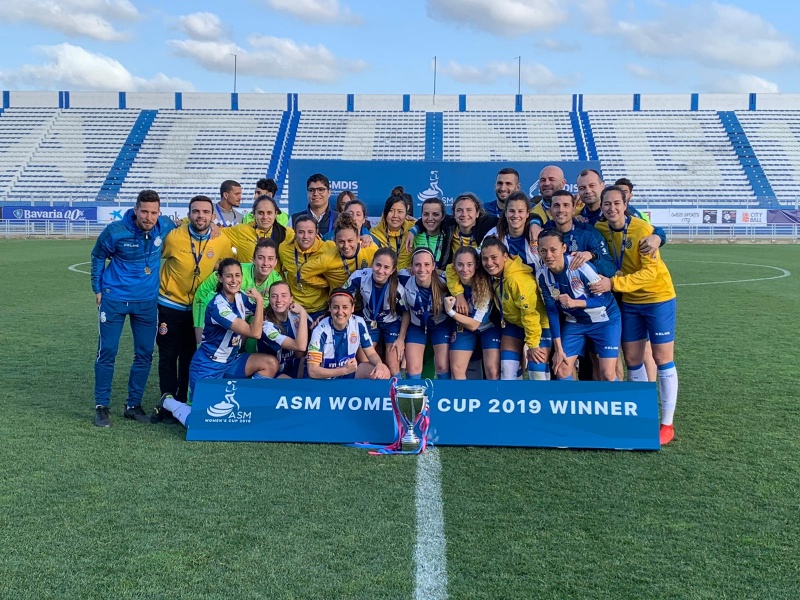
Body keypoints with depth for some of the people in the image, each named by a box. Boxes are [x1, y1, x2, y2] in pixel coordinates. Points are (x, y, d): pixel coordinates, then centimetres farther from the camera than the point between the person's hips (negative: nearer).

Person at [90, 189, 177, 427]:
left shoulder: (166, 227, -9)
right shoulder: (116, 231, -16)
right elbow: (98, 256, 1)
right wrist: (97, 289, 3)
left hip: (147, 301, 3)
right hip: (115, 298, -3)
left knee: (145, 354, 6)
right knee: (107, 352, 0)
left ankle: (133, 405, 21)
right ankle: (101, 406, 12)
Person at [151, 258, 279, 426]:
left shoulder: (240, 297, -2)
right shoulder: (218, 306, -26)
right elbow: (255, 333, -30)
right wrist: (259, 300, -25)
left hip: (230, 362, 8)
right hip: (207, 366, -7)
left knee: (270, 363, -13)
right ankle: (168, 403, 18)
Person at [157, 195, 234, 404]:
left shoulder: (222, 242, -10)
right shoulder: (173, 237, -16)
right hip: (170, 305, -2)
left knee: (191, 358, 12)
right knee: (168, 357, 3)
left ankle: (183, 402, 24)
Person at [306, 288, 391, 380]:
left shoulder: (358, 323, -11)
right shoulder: (321, 331, -23)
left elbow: (371, 353, -2)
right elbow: (312, 371, -26)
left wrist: (379, 364, -26)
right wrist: (344, 370, -35)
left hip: (351, 371, 4)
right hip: (326, 377, -4)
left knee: (383, 372, -19)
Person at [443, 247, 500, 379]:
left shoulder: (485, 284, -29)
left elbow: (474, 324, -25)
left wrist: (451, 312, -35)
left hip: (488, 327, -3)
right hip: (463, 326, 3)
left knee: (493, 370, -16)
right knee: (456, 369, -6)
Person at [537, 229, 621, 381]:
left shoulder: (581, 267, -28)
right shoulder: (543, 276, -13)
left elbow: (603, 299, -22)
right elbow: (552, 313, -5)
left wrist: (575, 302, -39)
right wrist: (558, 349, -5)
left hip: (604, 319, -4)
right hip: (574, 322, 4)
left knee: (607, 374, -10)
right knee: (561, 370, -3)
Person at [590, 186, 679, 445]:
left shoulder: (643, 229, -20)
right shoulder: (600, 229, -4)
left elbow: (650, 271, -24)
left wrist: (613, 283, -29)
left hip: (658, 298, -5)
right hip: (629, 302, 6)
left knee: (662, 359, -1)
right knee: (631, 359, 9)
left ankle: (667, 424, 7)